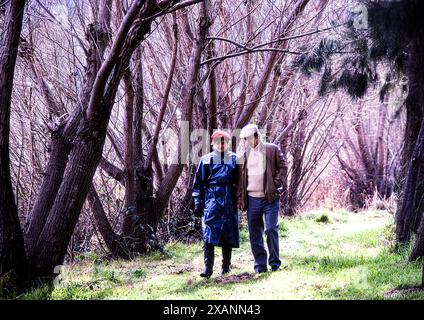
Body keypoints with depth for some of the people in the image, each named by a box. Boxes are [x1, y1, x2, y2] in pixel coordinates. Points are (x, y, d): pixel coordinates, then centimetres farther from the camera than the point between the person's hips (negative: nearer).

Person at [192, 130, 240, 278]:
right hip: (211, 201, -1)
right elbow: (198, 182, 7)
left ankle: (226, 267, 18)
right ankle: (208, 268, -9)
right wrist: (197, 203, 2)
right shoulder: (206, 160, 6)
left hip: (229, 203, 1)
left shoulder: (234, 159, 9)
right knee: (208, 235, -10)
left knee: (228, 234, 6)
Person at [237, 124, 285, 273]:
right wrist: (240, 199, 8)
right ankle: (260, 265, 14)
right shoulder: (244, 155, 12)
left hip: (270, 198, -4)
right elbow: (240, 179, 14)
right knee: (255, 234, 5)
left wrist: (276, 185, -10)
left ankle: (275, 263, 7)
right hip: (252, 199, 4)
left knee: (271, 230, -8)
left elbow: (282, 168, 2)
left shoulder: (272, 150, 1)